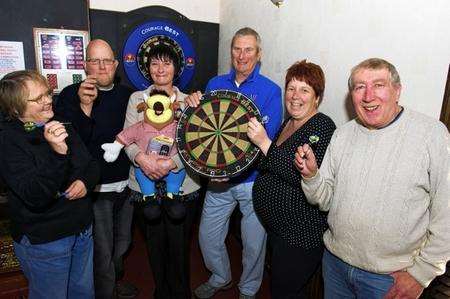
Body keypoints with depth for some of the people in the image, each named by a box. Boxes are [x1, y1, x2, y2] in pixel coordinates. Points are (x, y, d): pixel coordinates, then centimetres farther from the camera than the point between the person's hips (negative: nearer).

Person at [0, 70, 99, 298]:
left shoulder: (61, 127, 2)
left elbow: (92, 164, 10)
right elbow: (35, 197, -27)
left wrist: (86, 181, -12)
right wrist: (57, 153, -41)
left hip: (82, 231, 6)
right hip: (44, 242, -5)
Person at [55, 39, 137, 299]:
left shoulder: (126, 94, 4)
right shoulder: (70, 95, -9)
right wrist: (84, 106, -32)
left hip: (125, 184, 5)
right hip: (95, 189, -4)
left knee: (123, 242, 23)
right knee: (102, 251, 8)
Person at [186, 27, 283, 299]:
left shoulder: (271, 90, -8)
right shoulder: (215, 84, 4)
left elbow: (268, 136, -16)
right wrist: (193, 104, -16)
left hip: (253, 180, -3)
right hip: (218, 179, 4)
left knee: (254, 244, 13)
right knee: (208, 236, 17)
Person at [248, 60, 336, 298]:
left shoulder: (323, 127, -19)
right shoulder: (288, 122, 7)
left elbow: (307, 179, -32)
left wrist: (265, 143, -32)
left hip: (301, 233, -8)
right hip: (276, 225, 9)